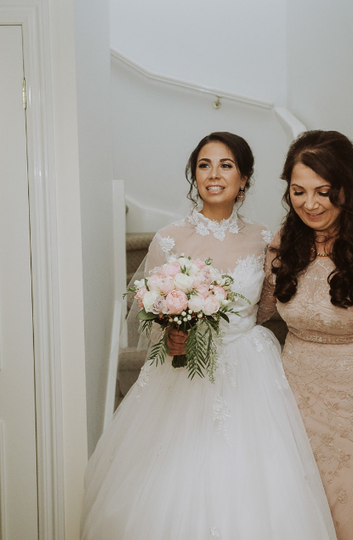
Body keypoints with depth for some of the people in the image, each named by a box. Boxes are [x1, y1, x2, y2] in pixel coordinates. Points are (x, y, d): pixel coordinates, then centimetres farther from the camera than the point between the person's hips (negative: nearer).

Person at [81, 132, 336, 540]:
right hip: (186, 373, -1)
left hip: (249, 372, 2)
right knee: (179, 486, 5)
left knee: (248, 486, 7)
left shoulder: (261, 239, -1)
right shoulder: (169, 240, -7)